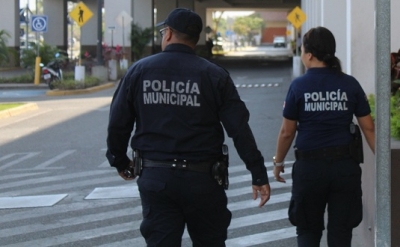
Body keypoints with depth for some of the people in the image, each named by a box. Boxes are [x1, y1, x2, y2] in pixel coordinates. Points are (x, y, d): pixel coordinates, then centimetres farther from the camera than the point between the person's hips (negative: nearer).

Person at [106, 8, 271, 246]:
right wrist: (259, 175, -3)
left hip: (155, 178, 1)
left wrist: (120, 161, 21)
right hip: (202, 179, -1)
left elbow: (118, 124, 4)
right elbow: (240, 128, -8)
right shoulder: (214, 75, -4)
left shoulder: (139, 71, 0)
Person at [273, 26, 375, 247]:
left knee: (308, 229, 14)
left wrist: (278, 162, 11)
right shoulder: (350, 84, -1)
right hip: (345, 164, 2)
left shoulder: (299, 86, -7)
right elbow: (368, 127, 1)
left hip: (309, 165, -2)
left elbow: (287, 132, -3)